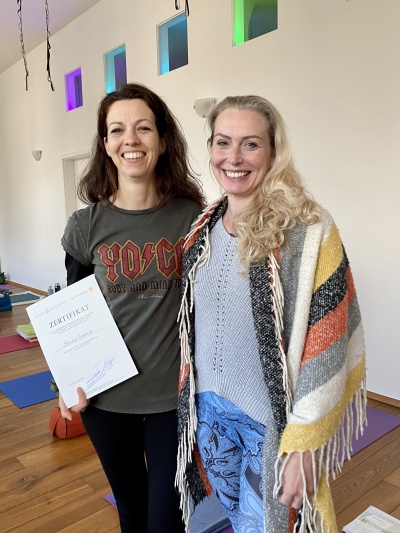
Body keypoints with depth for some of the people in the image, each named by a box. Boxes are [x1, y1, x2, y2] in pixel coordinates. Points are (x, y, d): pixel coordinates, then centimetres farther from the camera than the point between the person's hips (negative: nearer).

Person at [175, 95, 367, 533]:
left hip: (272, 419, -5)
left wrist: (302, 446, -15)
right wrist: (188, 395, 12)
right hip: (207, 406, 5)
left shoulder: (308, 230, -18)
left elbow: (325, 349, -17)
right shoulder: (202, 227, 0)